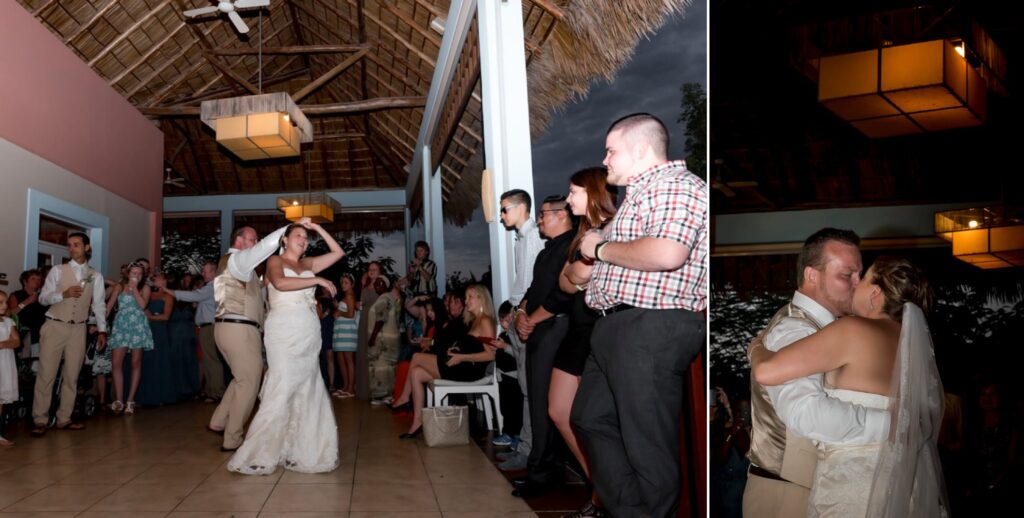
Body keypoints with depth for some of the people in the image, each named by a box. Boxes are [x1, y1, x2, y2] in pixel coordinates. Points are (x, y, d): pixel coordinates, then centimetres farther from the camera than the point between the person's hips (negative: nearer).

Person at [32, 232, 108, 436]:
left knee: (72, 376, 7)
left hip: (78, 329, 2)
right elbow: (42, 298, -1)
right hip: (54, 327, -2)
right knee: (46, 374, -3)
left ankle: (63, 419, 15)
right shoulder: (57, 270, 1)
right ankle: (40, 421, 3)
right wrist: (63, 294, -19)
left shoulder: (96, 276, 7)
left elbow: (99, 304, 9)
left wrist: (102, 330, 5)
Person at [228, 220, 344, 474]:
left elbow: (338, 252, 19)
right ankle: (256, 455, -4)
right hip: (284, 332, -6)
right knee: (282, 392, -11)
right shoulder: (275, 261, 5)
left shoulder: (307, 264, 19)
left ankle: (296, 452, 10)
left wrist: (317, 228, 15)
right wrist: (317, 280, -14)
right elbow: (280, 283, -17)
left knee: (306, 393, 3)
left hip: (309, 336, 6)